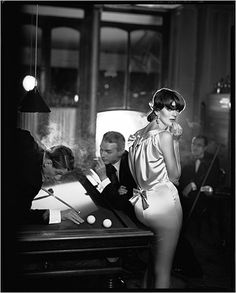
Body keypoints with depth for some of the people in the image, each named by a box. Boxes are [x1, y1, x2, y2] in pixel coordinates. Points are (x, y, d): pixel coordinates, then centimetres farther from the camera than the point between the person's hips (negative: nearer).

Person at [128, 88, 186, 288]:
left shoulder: (139, 135, 10)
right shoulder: (165, 136, -13)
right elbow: (174, 176, -8)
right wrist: (175, 142, -5)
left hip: (142, 204, 8)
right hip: (164, 203, -8)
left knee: (151, 264, 24)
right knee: (163, 270, 1)